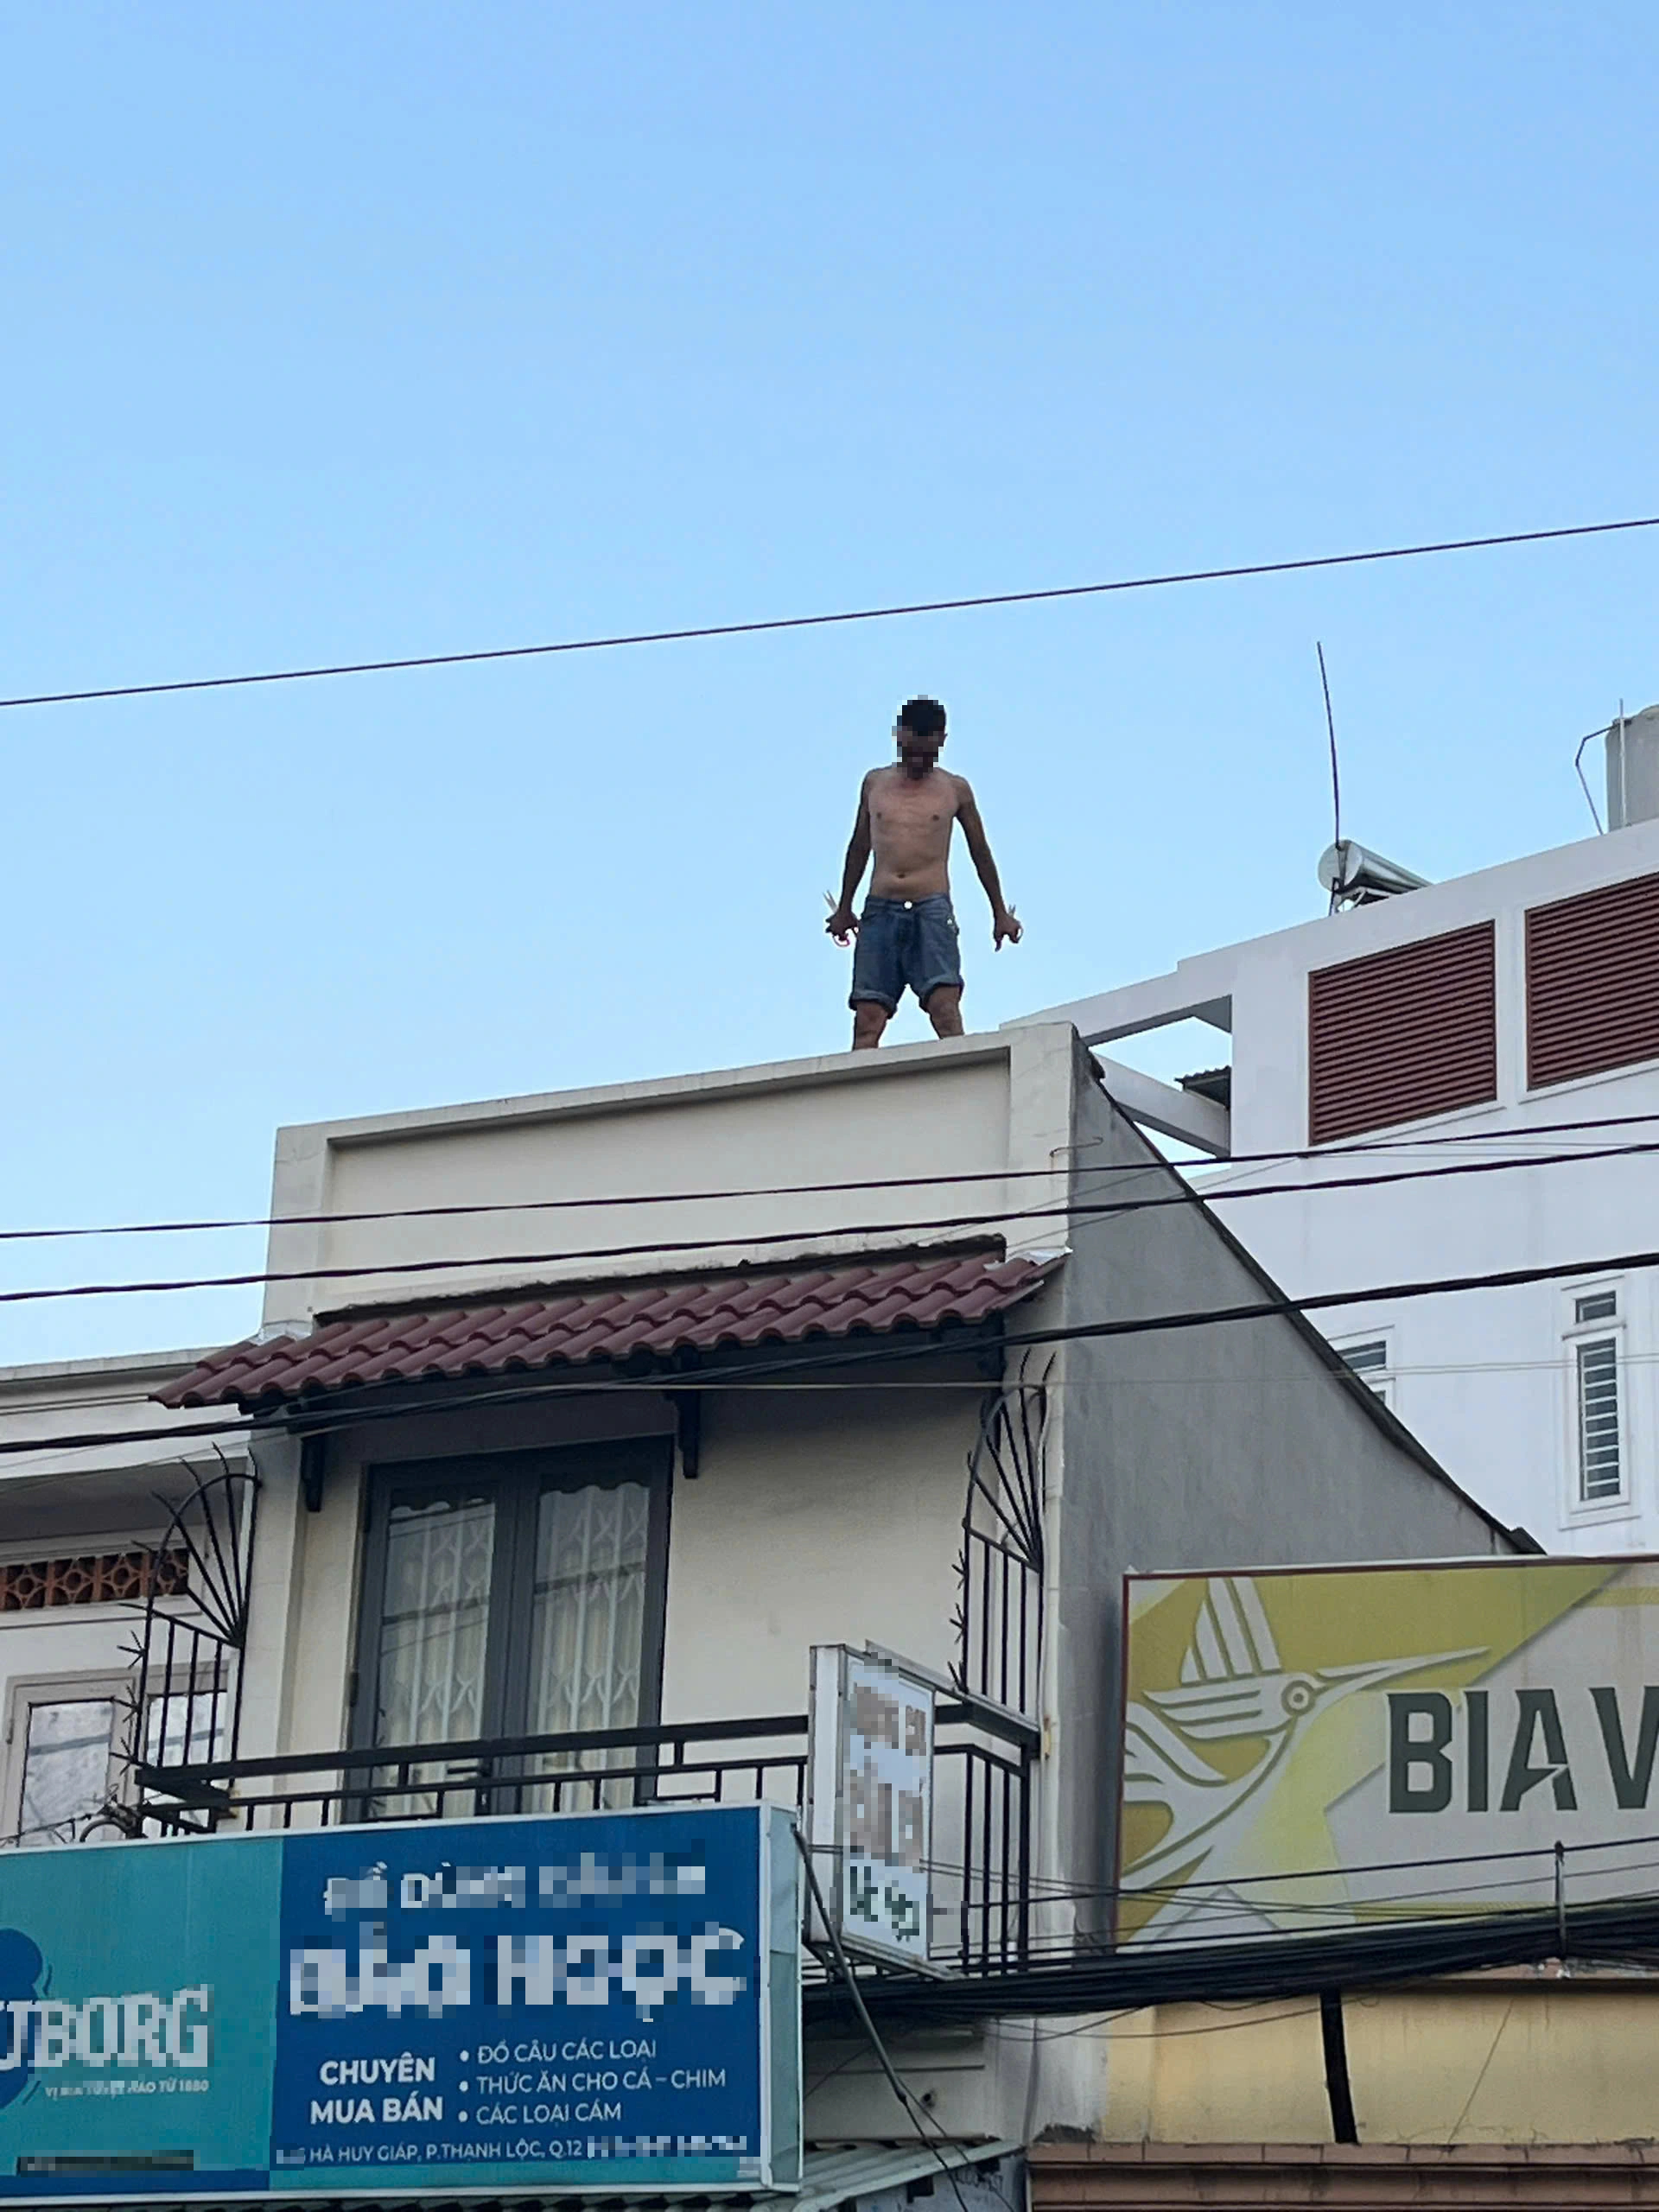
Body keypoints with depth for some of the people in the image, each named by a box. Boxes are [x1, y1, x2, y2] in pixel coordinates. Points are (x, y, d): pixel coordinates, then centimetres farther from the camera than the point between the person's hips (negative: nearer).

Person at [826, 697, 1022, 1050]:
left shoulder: (955, 789, 9)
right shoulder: (875, 782, 15)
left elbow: (979, 851, 18)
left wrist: (1000, 912, 20)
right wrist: (844, 908, 28)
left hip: (931, 907, -2)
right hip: (880, 910, 2)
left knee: (944, 1002, -20)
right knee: (868, 1014, -9)